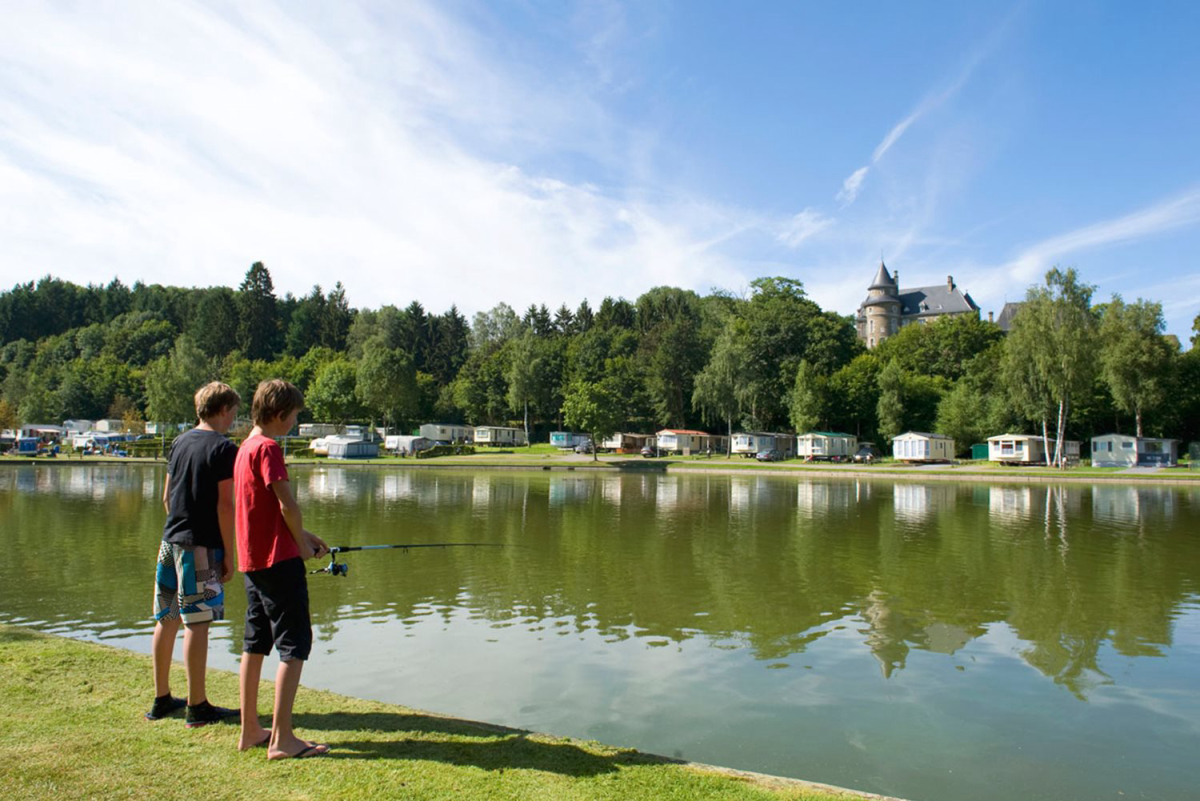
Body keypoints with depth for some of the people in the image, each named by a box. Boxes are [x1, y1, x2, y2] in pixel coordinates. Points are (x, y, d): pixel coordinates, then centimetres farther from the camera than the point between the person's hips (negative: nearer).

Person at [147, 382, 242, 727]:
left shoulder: (179, 442, 11)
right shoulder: (223, 448, -11)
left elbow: (166, 497, 16)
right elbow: (224, 506, -15)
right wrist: (229, 554, -9)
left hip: (171, 540, 8)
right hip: (202, 545, -8)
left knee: (166, 620, 14)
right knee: (197, 623, -3)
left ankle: (161, 699, 26)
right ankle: (197, 706, 4)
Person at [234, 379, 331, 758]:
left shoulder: (245, 447, 14)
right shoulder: (268, 447, -15)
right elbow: (287, 504, -20)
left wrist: (303, 535, 17)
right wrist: (302, 542, -4)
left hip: (252, 559, 10)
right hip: (278, 558, -10)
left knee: (255, 643, 15)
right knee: (294, 645, -5)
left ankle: (250, 730, 23)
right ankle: (282, 738, -3)